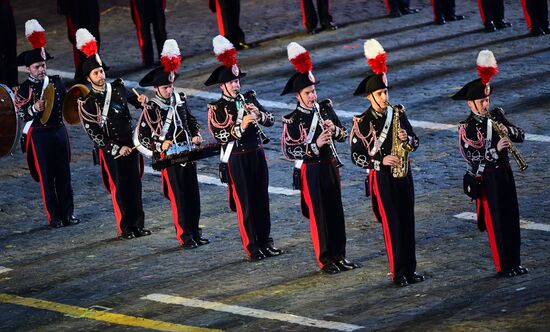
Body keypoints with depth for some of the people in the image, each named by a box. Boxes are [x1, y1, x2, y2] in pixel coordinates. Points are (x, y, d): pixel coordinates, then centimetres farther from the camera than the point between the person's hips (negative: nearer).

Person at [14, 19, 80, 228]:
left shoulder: (56, 82, 7)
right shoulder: (23, 90, -5)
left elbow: (66, 104, 19)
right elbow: (22, 115, -9)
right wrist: (34, 108, -26)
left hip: (59, 130, 4)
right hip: (39, 134, -4)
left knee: (64, 174, 7)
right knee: (46, 177, 0)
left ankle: (68, 213, 14)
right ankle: (54, 216, 5)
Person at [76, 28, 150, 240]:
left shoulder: (118, 87, 3)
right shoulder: (86, 102, -10)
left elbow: (128, 100, 26)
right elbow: (93, 133, -11)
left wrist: (139, 101, 2)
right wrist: (117, 149, -15)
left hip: (129, 146, 4)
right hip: (108, 151, -4)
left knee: (134, 185, 7)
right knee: (118, 189, 0)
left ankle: (137, 225, 16)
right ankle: (125, 229, 8)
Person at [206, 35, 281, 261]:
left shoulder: (249, 99, 9)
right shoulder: (216, 108, -5)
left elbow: (270, 121, 8)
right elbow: (219, 136, -15)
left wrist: (259, 114, -13)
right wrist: (241, 126, -26)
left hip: (257, 154, 5)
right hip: (236, 159, -5)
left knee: (262, 199, 9)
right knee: (245, 203, -2)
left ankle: (265, 241, 18)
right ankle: (252, 246, 4)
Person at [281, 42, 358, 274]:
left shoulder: (325, 108, 3)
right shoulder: (292, 120, -12)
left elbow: (344, 134, 9)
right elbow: (289, 151, -16)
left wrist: (334, 129, -14)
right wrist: (315, 145, -25)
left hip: (330, 166, 5)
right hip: (310, 171, -5)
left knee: (336, 211, 10)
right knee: (318, 214, 0)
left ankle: (339, 255, 20)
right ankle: (325, 260, 8)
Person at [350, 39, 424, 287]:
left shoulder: (398, 113, 5)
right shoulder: (362, 123, -7)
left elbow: (415, 142, 12)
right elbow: (356, 156, -7)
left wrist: (407, 140, -11)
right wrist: (381, 161, -18)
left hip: (403, 174, 4)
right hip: (381, 178, -4)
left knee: (407, 222, 7)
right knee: (392, 225, -4)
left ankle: (410, 269, 15)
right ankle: (398, 273, 1)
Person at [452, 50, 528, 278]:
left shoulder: (497, 116, 7)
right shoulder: (466, 128, -10)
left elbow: (521, 135, 7)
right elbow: (470, 155, -19)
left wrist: (507, 130, -13)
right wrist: (495, 150, -27)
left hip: (504, 173, 6)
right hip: (486, 178, -6)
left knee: (512, 218, 9)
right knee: (495, 222, -1)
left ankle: (515, 262, 18)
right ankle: (502, 266, 6)